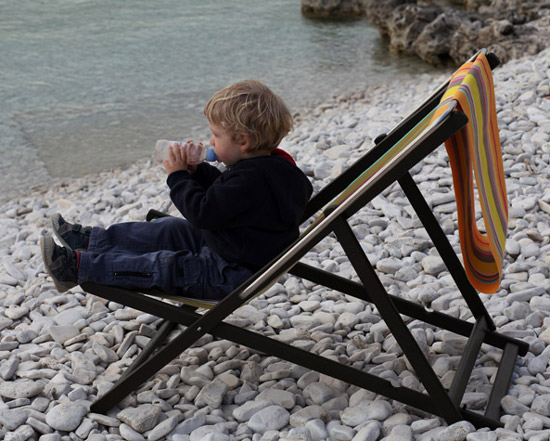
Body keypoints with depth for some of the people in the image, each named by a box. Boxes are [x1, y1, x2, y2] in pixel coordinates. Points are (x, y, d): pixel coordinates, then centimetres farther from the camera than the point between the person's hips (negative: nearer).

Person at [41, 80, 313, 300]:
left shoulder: (249, 178, -30)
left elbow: (203, 212, -29)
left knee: (164, 267, -10)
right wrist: (196, 171, 2)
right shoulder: (268, 165, 3)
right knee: (171, 230, 14)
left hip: (230, 274, -11)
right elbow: (223, 189, 17)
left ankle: (77, 266, -6)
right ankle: (93, 241, 22)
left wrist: (178, 177, -16)